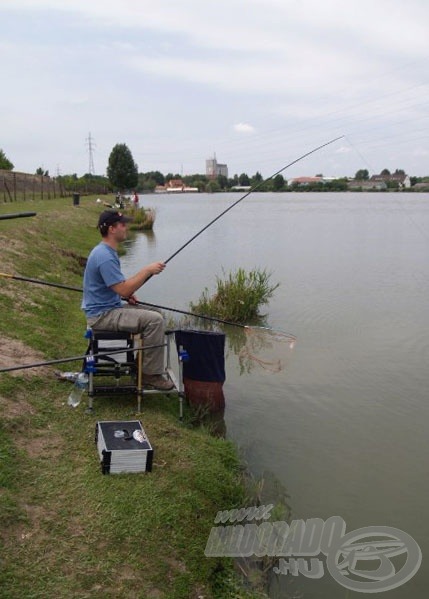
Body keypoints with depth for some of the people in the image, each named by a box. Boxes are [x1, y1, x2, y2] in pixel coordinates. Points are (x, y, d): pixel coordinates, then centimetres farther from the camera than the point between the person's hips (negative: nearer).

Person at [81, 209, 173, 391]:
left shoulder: (106, 251, 12)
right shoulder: (105, 256, -22)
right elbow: (123, 290, -25)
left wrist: (127, 294, 9)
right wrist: (147, 271, -17)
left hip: (109, 307, 11)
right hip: (102, 315, -11)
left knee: (155, 315, 15)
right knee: (154, 320, -22)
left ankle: (145, 364, 20)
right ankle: (152, 374, -12)